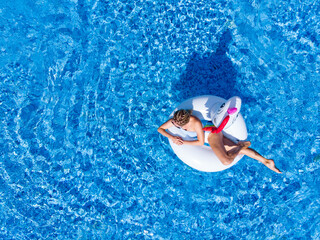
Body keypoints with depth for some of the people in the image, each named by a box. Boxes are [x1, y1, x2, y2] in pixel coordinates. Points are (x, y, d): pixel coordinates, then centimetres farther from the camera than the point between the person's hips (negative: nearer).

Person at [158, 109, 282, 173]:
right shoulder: (176, 120, -18)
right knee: (240, 150, 8)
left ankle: (241, 145, 3)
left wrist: (183, 142, -27)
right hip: (211, 136, 7)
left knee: (226, 161, -27)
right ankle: (266, 161, 17)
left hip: (213, 134, -7)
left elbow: (201, 142, -28)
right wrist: (171, 137, -25)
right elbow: (160, 129, -9)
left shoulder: (196, 122, -36)